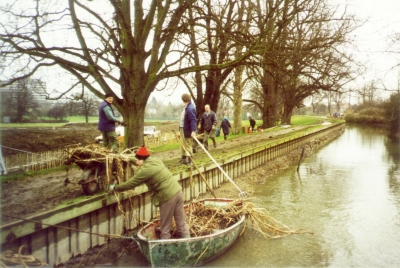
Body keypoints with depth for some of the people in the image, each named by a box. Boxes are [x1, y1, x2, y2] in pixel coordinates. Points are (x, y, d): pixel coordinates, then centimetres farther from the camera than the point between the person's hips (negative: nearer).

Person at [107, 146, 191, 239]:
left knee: (165, 228, 8)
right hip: (177, 190, 9)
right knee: (181, 223, 16)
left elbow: (131, 184, -9)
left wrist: (114, 188, 5)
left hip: (167, 196, -9)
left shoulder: (146, 169, -14)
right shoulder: (155, 160, 11)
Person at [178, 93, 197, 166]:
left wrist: (193, 131, -34)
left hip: (187, 130, -10)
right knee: (183, 145, 18)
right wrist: (180, 130, 21)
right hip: (182, 129, 10)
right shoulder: (185, 107, 12)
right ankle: (184, 159, 31)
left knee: (188, 145, -2)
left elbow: (193, 120, -27)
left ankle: (189, 161, 7)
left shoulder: (190, 108, -20)